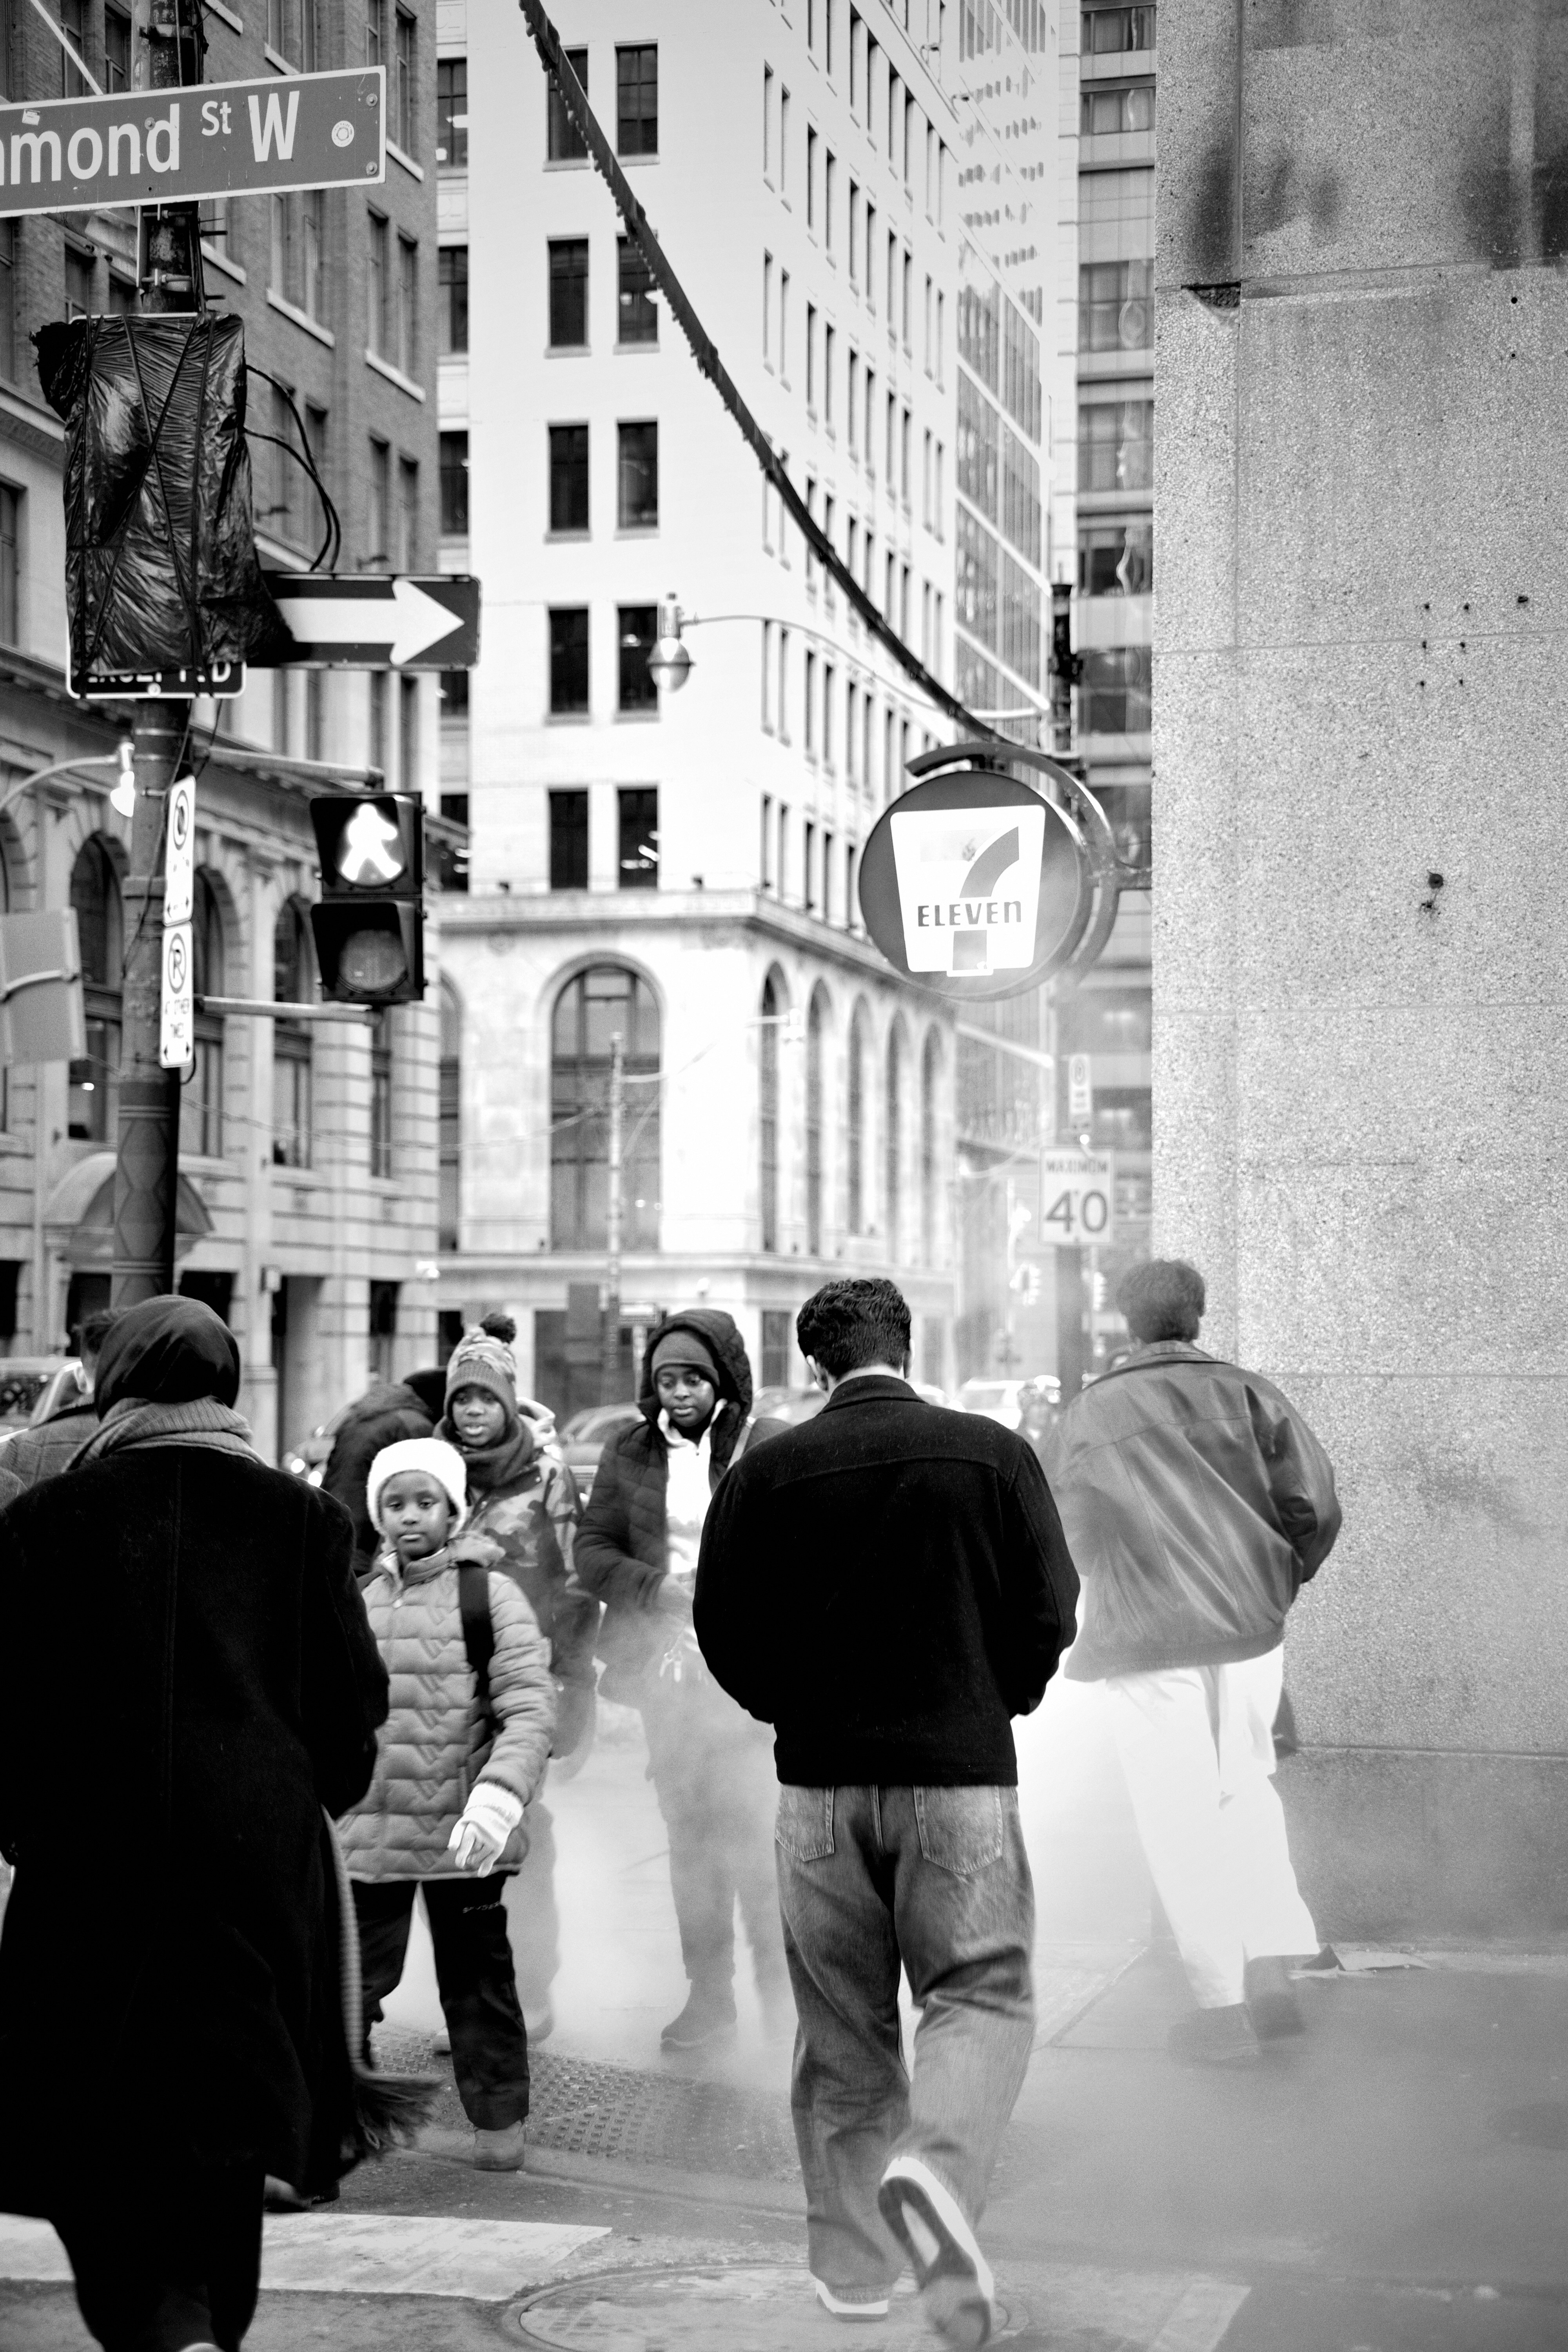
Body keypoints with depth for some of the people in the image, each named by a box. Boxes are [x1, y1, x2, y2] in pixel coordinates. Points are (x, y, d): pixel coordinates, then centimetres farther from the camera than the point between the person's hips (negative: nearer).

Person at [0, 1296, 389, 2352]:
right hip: (266, 1863, 2)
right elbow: (356, 1697, 3)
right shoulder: (306, 1519, 1)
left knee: (100, 2145, 3)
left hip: (91, 1867, -2)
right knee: (222, 2135, 17)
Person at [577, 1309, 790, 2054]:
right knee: (688, 1833, 9)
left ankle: (783, 1993, 4)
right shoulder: (630, 1453, 9)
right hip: (666, 1670, 4)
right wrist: (656, 1588, -8)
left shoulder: (771, 1448, -5)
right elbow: (593, 1547, 8)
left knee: (753, 1830, -8)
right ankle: (708, 1994, 17)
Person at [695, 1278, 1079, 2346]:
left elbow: (724, 1629, 2)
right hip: (962, 1771, -2)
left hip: (820, 1778, 2)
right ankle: (938, 2164, -22)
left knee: (842, 2028, 12)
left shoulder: (767, 1471, -1)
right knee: (981, 1994, 6)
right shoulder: (993, 1454, -4)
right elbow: (1050, 1614, -2)